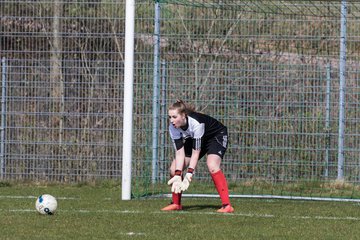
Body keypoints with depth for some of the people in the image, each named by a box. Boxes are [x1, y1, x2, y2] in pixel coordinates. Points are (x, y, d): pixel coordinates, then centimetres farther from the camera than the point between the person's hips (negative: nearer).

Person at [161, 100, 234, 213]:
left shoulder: (196, 123, -39)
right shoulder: (173, 127, -22)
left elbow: (196, 152, -35)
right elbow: (179, 152, -22)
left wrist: (189, 174, -39)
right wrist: (178, 175, -32)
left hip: (217, 136, -7)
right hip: (194, 139, 7)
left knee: (212, 166, -32)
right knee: (174, 168, -5)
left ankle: (227, 205, -31)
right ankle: (176, 204, 13)